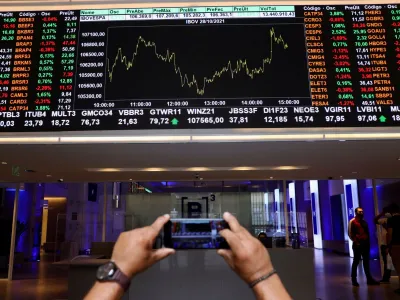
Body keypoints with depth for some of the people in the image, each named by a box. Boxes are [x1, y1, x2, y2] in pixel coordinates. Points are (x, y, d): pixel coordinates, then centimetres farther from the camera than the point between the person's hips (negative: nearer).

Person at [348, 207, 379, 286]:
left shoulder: (364, 222, 18)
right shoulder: (352, 221, -3)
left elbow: (367, 232, 19)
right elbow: (350, 234, -7)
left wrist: (368, 241, 6)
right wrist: (355, 242, -14)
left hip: (365, 243, 6)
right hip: (358, 244, -6)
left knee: (366, 261, 9)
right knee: (356, 261, 0)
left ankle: (369, 279, 14)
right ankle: (354, 279, 6)